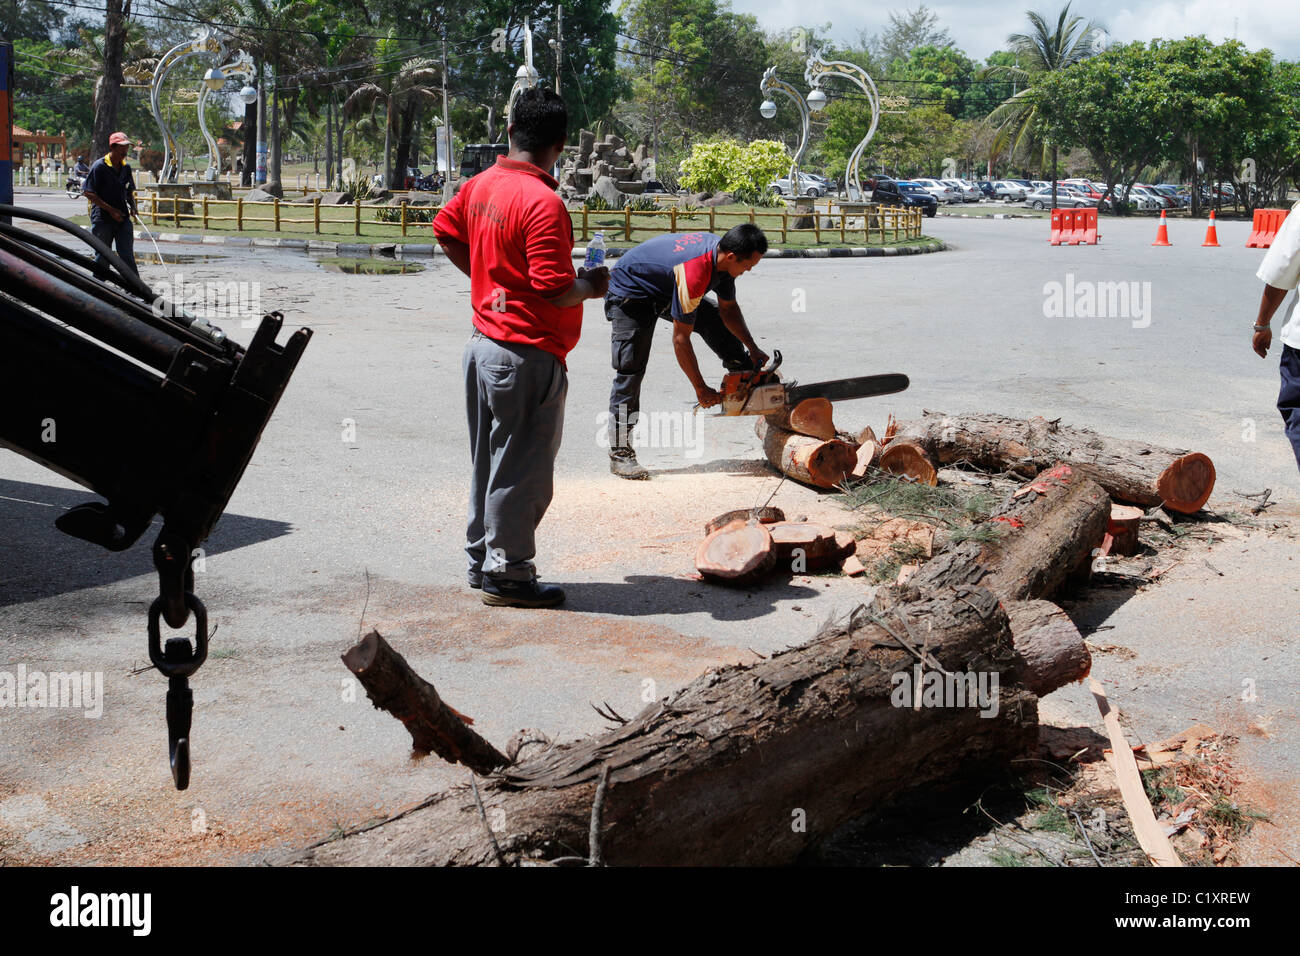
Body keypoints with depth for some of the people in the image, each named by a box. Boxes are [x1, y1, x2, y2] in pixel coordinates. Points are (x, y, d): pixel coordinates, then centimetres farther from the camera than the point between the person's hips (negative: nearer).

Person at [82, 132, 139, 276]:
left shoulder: (126, 167, 10)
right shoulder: (99, 166, -8)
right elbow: (87, 192, -11)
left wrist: (132, 206, 2)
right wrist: (110, 209, -16)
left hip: (123, 218, 4)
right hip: (102, 219, -4)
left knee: (127, 257, 1)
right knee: (102, 258, 4)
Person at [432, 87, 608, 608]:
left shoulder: (480, 185, 6)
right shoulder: (543, 202, -21)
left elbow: (445, 231, 22)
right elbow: (555, 289, -24)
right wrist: (591, 286, -4)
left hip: (484, 344, 9)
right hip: (527, 355, -9)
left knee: (489, 460, 18)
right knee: (522, 467, 2)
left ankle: (483, 559, 29)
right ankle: (507, 573, 11)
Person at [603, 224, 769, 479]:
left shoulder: (721, 253, -13)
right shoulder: (694, 272, -39)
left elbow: (728, 309, 6)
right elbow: (680, 339, -31)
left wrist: (753, 349, 2)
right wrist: (701, 389, -22)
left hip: (665, 290, 9)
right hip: (629, 293, -9)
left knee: (718, 322, 2)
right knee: (631, 370, -12)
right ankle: (620, 453, -10)